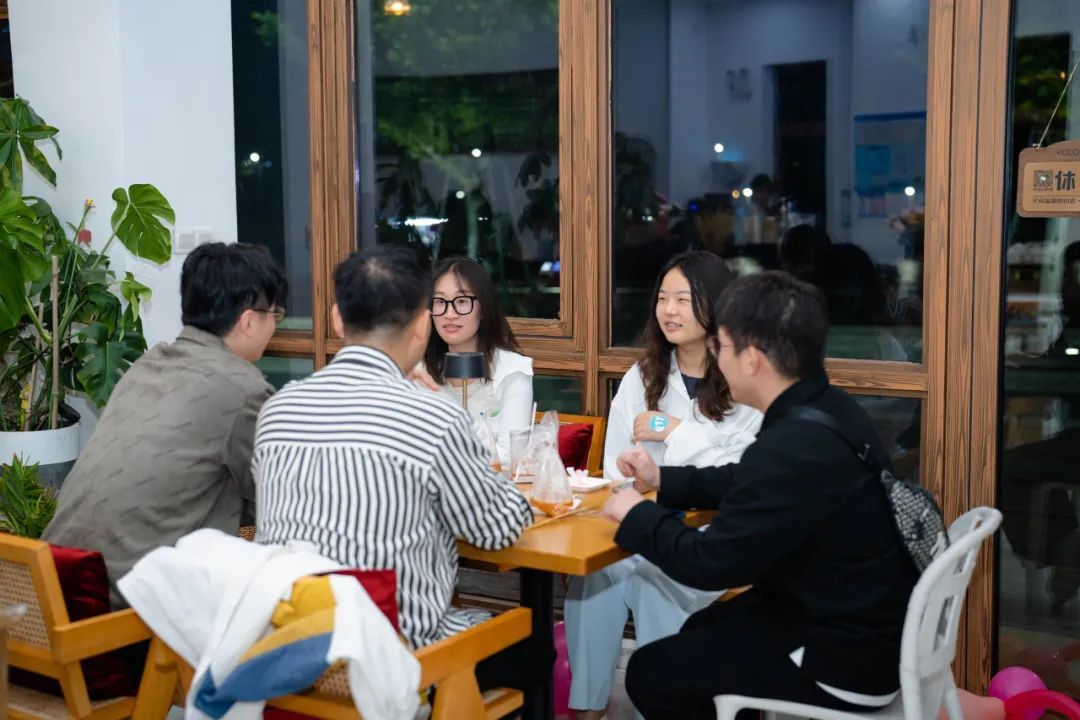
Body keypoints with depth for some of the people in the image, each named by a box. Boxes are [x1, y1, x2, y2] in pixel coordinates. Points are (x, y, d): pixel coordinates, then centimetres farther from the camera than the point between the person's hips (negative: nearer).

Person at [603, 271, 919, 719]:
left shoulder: (793, 448, -31)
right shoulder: (828, 410, 0)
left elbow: (710, 563, -23)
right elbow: (750, 485, 17)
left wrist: (636, 516, -7)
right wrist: (663, 481, 17)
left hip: (847, 657, -9)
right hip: (867, 621, 10)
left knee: (649, 673, 3)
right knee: (701, 630, 26)